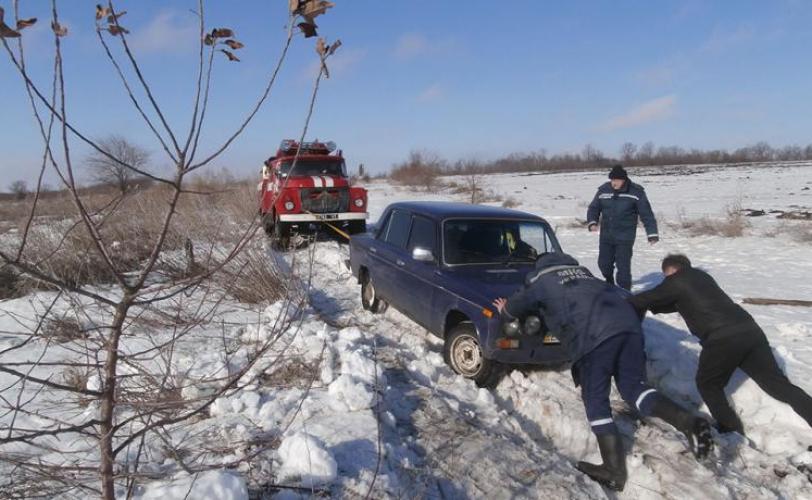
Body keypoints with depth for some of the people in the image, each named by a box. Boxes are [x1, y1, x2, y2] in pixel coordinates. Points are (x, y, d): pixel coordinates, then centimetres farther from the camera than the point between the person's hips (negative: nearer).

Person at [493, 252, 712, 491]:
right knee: (634, 387, 12)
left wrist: (504, 310, 55)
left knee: (596, 401, 4)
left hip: (594, 334, -6)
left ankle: (614, 472, 5)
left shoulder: (539, 278, 22)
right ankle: (688, 421, -11)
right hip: (628, 321, 6)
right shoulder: (579, 270, 37)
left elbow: (517, 305, 32)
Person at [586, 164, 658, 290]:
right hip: (606, 236, 4)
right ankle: (609, 282, 44)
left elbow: (646, 214, -6)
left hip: (625, 237, -4)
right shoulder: (603, 190, 0)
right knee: (603, 263, 14)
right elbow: (594, 208, 10)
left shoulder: (636, 192, -8)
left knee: (623, 266, -8)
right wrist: (592, 222, -8)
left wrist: (652, 234, -11)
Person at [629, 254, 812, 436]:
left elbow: (639, 301, 8)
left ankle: (731, 432, 9)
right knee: (779, 384, 11)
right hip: (750, 330, 7)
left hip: (723, 339, -7)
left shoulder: (675, 281, 7)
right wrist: (651, 307, 40)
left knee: (708, 385, 14)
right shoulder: (701, 275, 28)